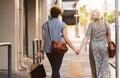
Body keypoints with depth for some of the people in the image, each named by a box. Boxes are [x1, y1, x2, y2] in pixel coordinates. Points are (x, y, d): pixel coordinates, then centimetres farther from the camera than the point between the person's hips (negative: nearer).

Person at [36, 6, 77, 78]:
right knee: (55, 70, 0)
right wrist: (74, 48, 1)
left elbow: (43, 39, 3)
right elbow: (66, 39, -8)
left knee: (55, 69, 19)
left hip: (48, 50, 4)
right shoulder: (62, 24, -7)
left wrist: (41, 51, 8)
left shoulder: (45, 24, 3)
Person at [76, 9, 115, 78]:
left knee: (95, 67, 12)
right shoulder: (106, 25, 1)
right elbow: (109, 38, 5)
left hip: (93, 47, 0)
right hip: (103, 47, 0)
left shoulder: (91, 25, -4)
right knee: (104, 67, 5)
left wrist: (80, 48, -11)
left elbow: (86, 38, -11)